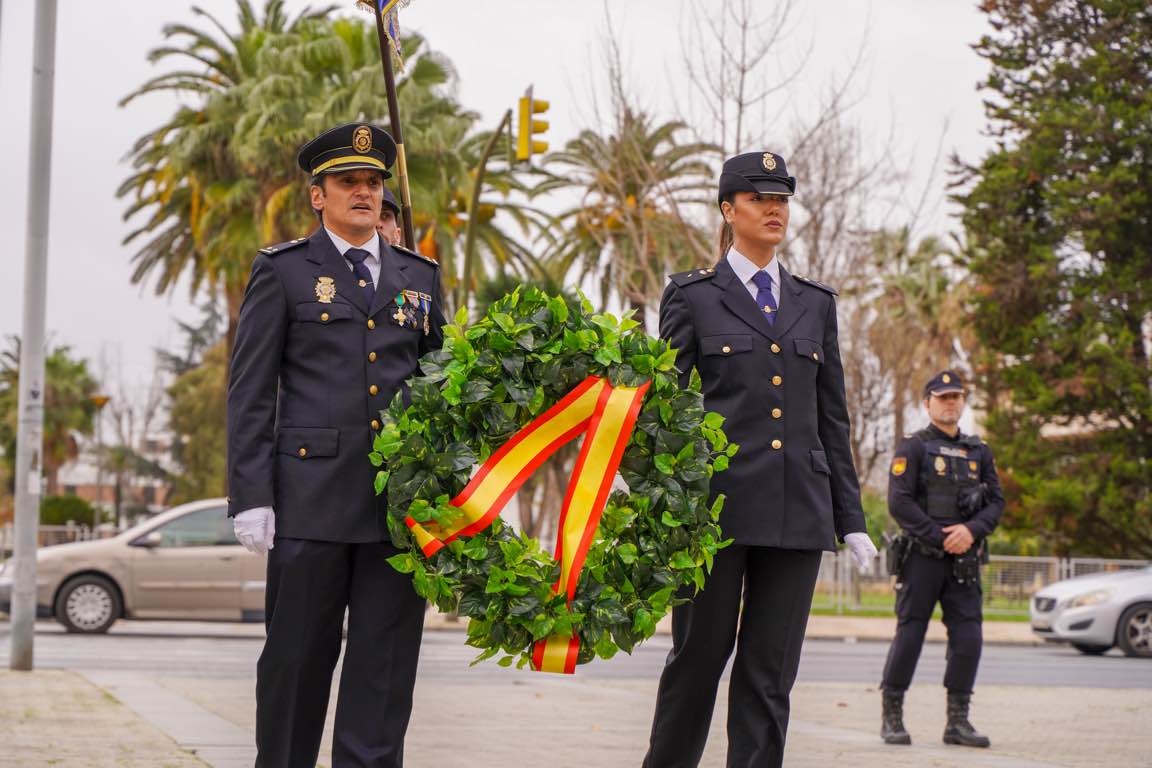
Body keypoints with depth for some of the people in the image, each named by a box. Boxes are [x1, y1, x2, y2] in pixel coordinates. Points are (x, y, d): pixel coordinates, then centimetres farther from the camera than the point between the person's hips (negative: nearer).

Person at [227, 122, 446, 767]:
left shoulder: (420, 276, 16)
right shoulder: (283, 271, 5)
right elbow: (251, 393, 1)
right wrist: (251, 497, -8)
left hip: (401, 500, 3)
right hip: (311, 494, -3)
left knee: (386, 663, 2)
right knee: (298, 658, 3)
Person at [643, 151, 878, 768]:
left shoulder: (815, 302, 15)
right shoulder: (692, 295, 5)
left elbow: (832, 416, 15)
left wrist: (850, 520, 11)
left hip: (797, 510, 3)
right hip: (715, 502, -3)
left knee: (771, 671, 3)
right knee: (699, 655, 4)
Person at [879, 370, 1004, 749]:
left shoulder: (979, 451, 15)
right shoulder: (913, 447, 0)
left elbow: (996, 501, 11)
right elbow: (899, 502, -10)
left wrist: (971, 530, -9)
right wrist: (940, 538, -13)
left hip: (964, 560, 4)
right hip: (921, 556, -4)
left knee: (969, 638, -2)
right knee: (909, 634, -2)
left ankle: (958, 721, 5)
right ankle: (892, 717, 8)